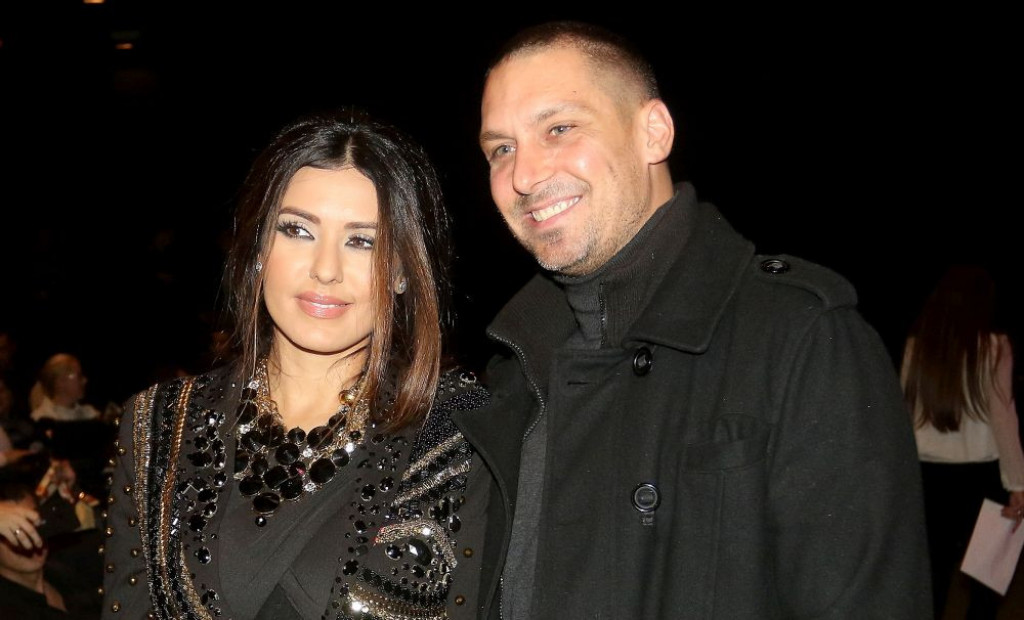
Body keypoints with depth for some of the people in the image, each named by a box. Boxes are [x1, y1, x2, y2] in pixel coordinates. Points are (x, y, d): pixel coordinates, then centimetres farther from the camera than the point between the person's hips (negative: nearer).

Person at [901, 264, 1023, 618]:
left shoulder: (916, 343, 2)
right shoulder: (993, 345, -6)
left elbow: (905, 409, 2)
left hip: (927, 471, 3)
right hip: (977, 472, -3)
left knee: (934, 569, 11)